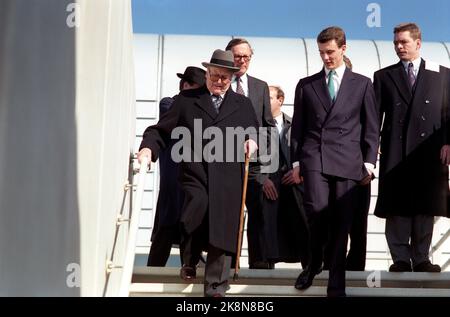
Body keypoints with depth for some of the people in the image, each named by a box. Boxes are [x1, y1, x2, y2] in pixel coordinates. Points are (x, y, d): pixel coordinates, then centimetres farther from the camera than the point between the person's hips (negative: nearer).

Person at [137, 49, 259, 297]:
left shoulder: (243, 104, 19)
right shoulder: (186, 100, 12)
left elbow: (256, 134, 25)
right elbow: (161, 130, 8)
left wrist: (253, 141, 2)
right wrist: (148, 148, -12)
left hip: (227, 180, 2)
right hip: (195, 174, -2)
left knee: (222, 234, -3)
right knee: (198, 205, -26)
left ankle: (215, 290, 6)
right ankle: (189, 259, 4)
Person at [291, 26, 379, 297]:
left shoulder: (362, 84, 12)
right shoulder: (306, 85, 14)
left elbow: (371, 128, 10)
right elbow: (298, 127, 14)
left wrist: (369, 163, 1)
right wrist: (296, 162, 6)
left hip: (348, 160, 0)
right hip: (314, 156, 0)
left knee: (342, 223, -2)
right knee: (317, 208, -20)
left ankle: (336, 285, 9)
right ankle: (314, 262, 8)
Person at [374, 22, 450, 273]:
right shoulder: (383, 76, 11)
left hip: (429, 151, 0)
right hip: (395, 152, 0)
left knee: (426, 206, 3)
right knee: (397, 207, -2)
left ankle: (421, 259, 12)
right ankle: (401, 259, 6)